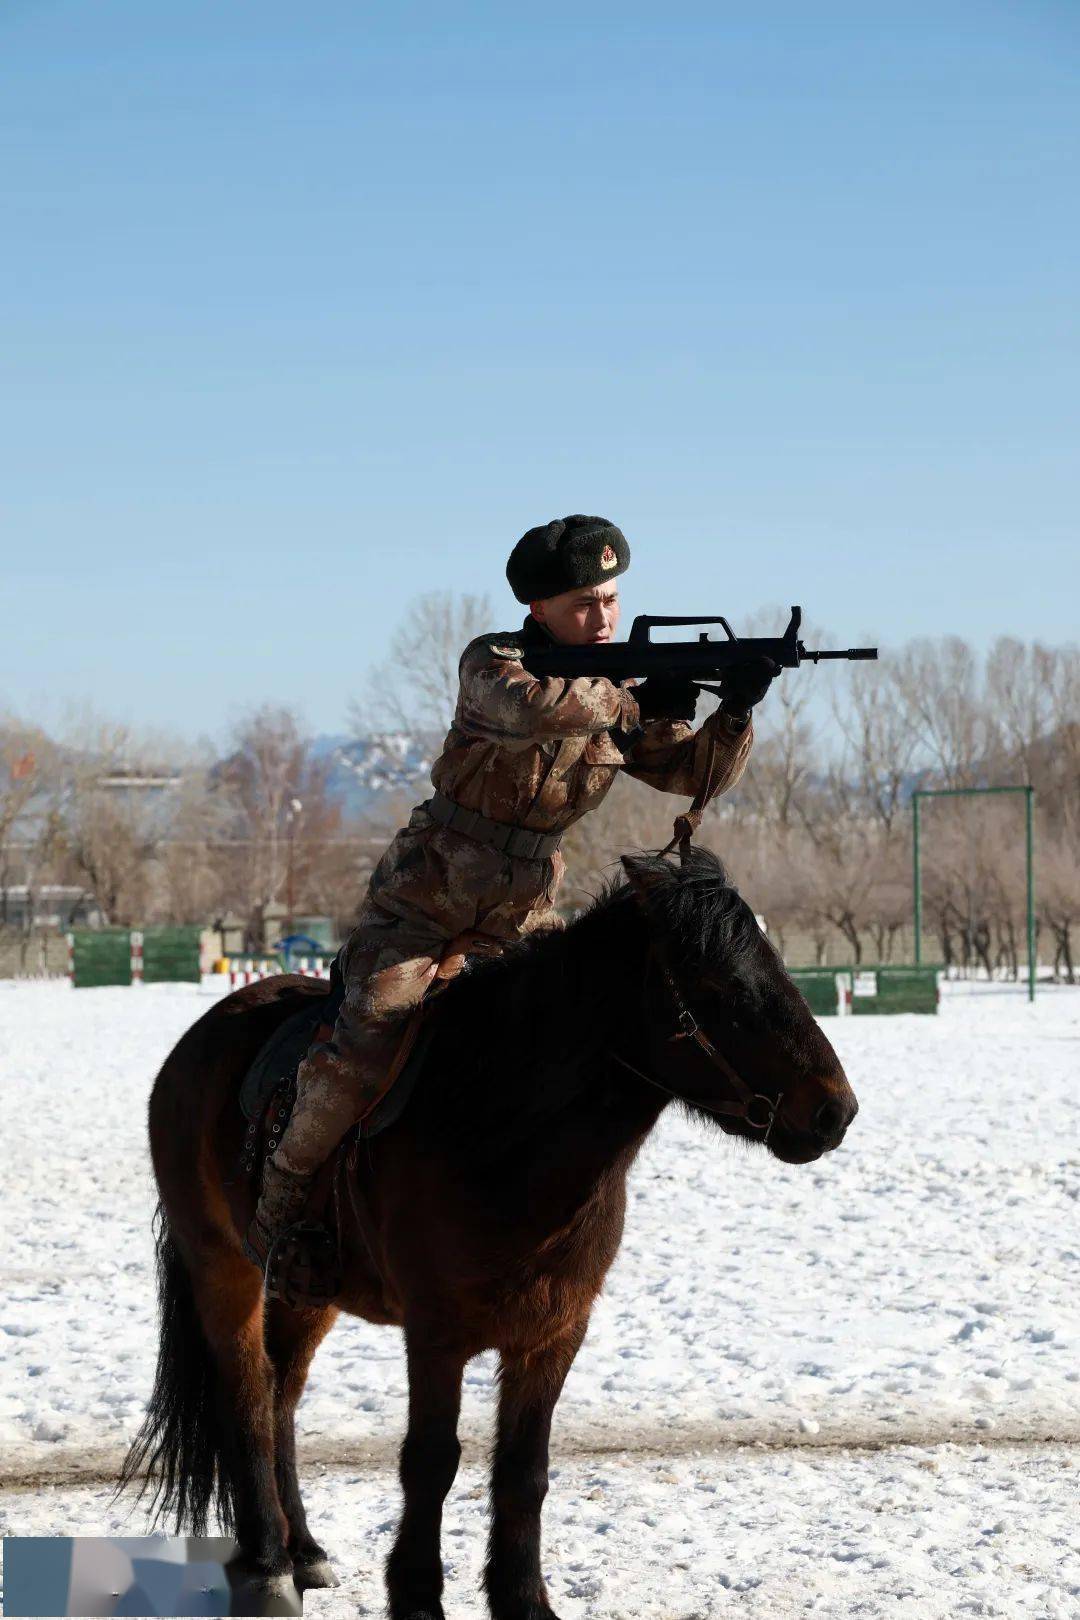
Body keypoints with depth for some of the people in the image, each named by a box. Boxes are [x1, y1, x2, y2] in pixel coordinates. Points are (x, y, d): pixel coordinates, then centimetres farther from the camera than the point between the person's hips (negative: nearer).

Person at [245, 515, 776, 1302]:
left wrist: (736, 714, -22)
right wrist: (634, 703, -31)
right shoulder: (493, 662, -10)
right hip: (422, 908, -6)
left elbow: (695, 771, -3)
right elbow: (528, 709, -34)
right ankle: (284, 1205, -5)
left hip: (523, 920, 6)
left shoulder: (621, 698, 6)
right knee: (365, 1045, -19)